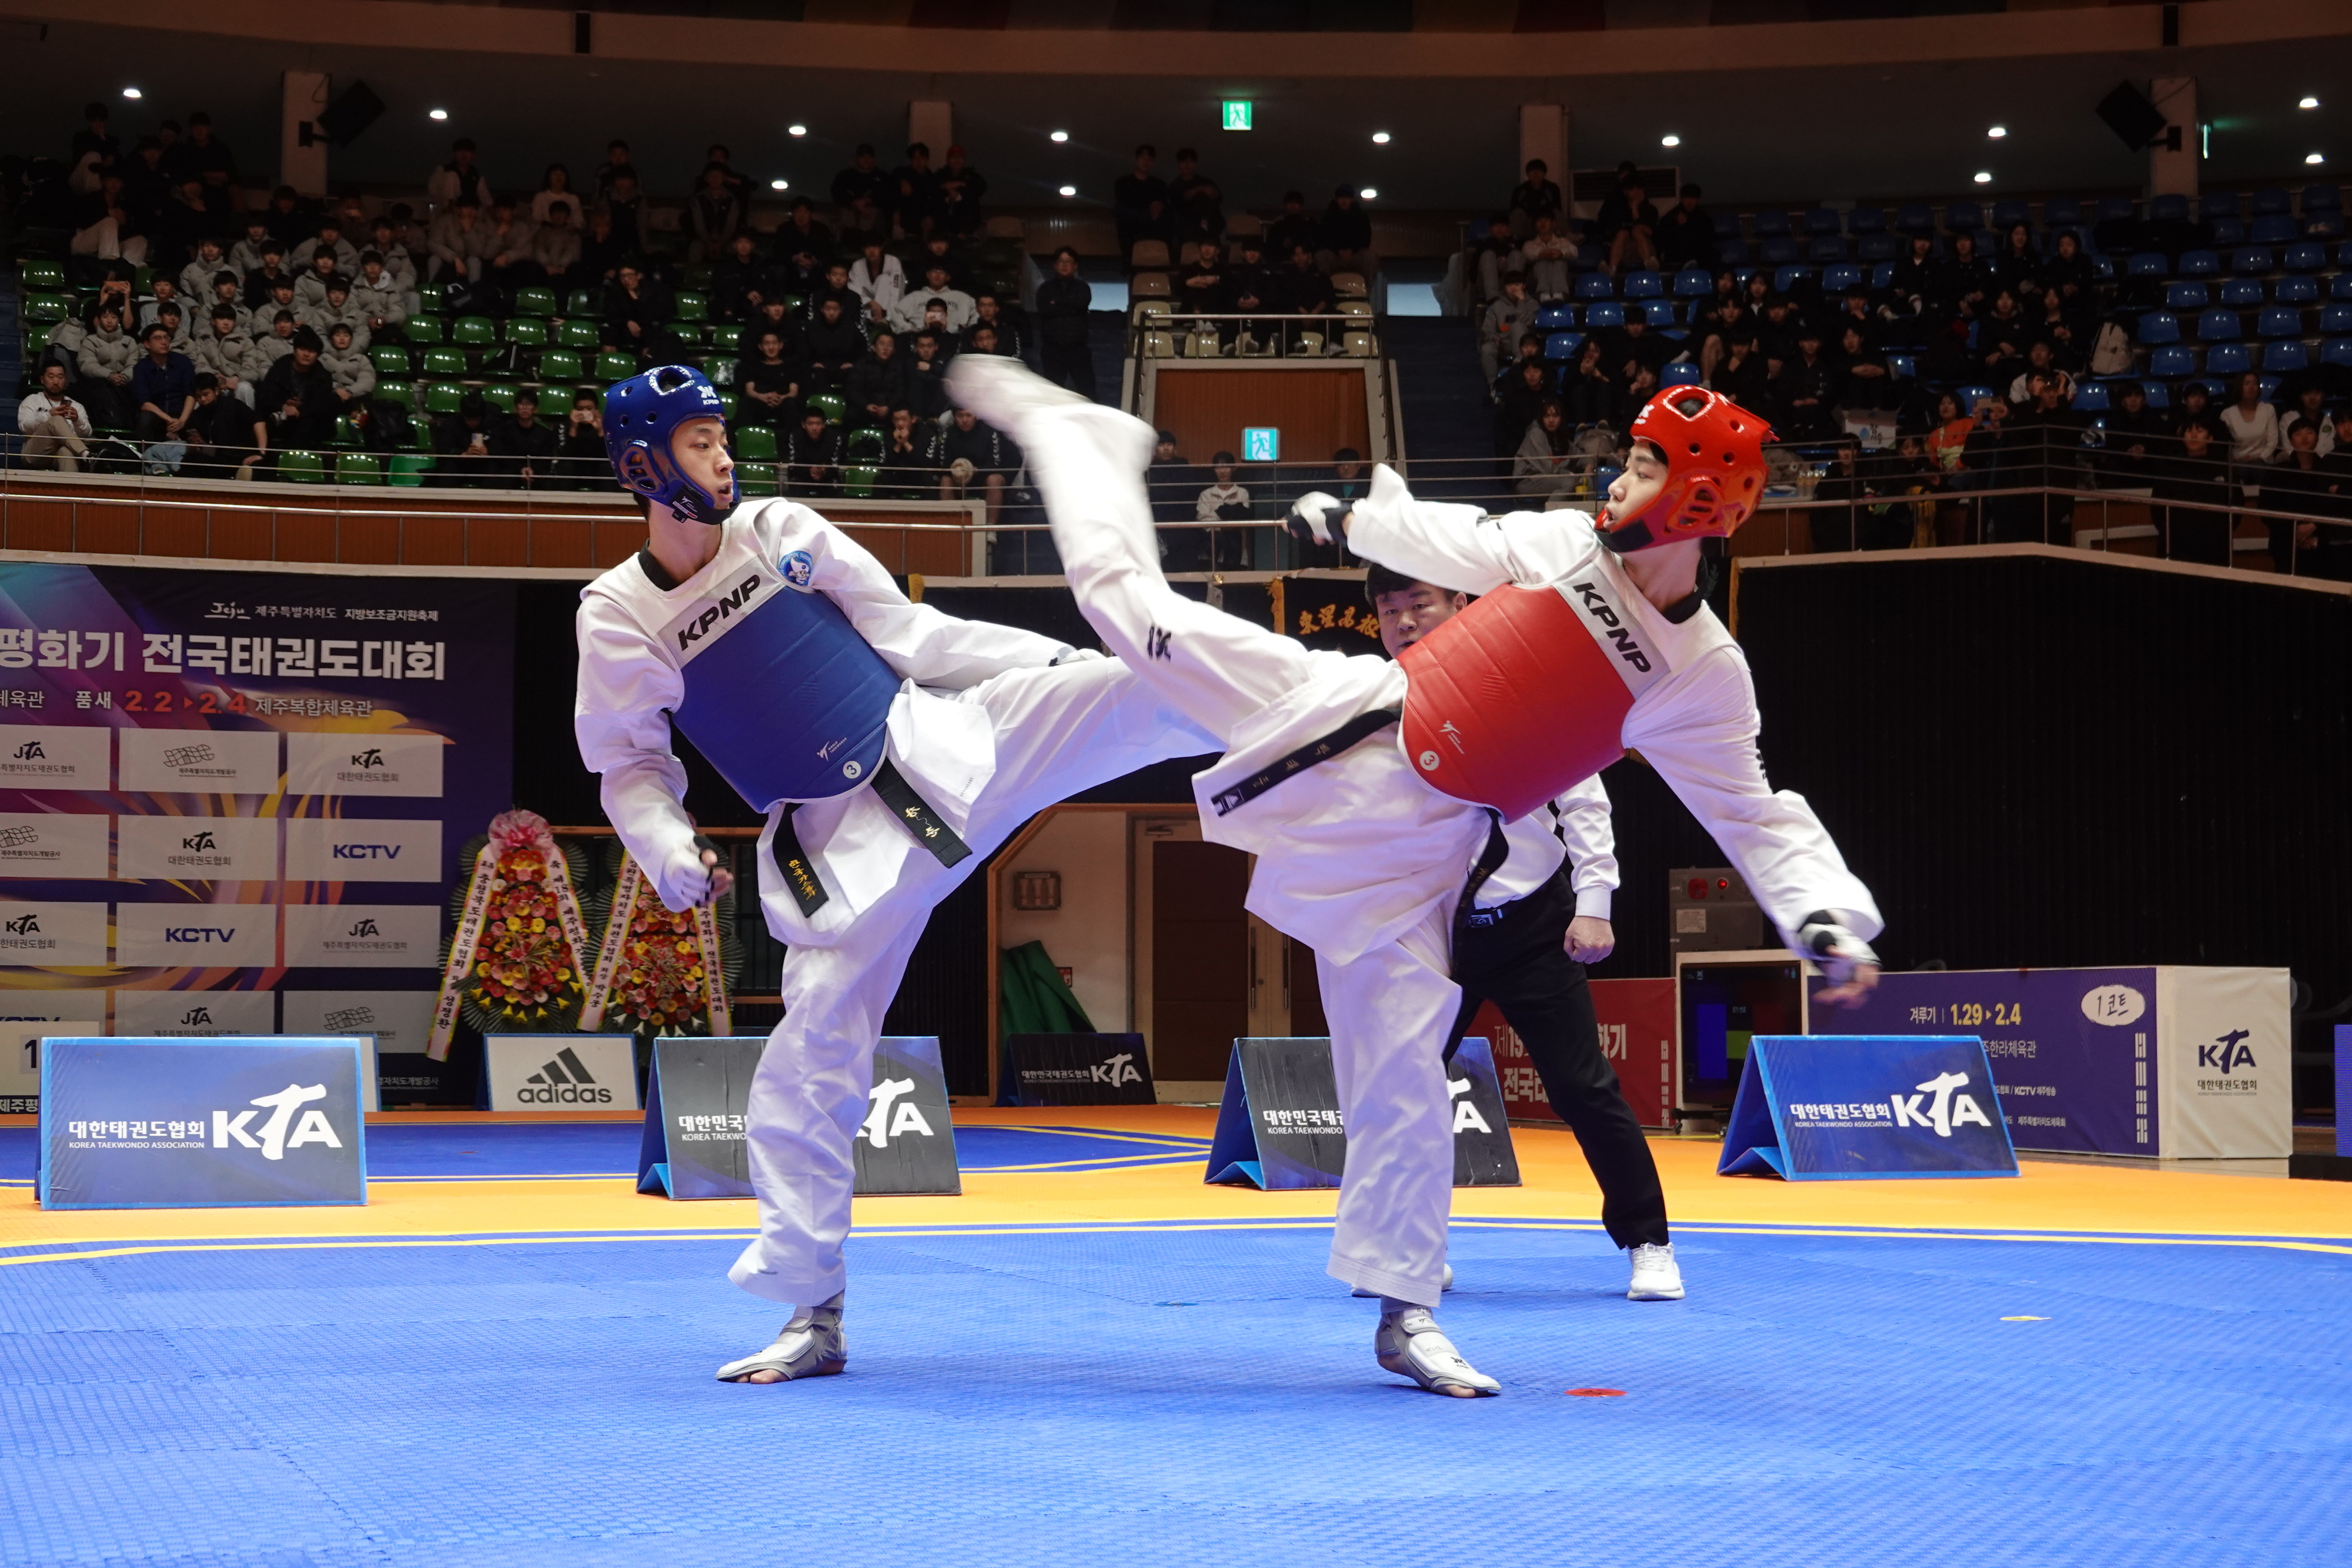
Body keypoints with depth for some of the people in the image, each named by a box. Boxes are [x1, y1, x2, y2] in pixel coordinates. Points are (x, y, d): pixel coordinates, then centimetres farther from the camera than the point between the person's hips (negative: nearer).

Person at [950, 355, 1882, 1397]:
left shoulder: (1704, 683, -7)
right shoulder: (1563, 542, -2)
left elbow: (1758, 818, -4)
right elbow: (1455, 543, 16)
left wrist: (1828, 922, -18)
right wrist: (1351, 519, 28)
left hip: (1412, 844, -1)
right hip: (1349, 727, 1)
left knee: (1404, 1072, -3)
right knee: (1125, 591, -2)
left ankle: (1405, 1316, 11)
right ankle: (1067, 430, 29)